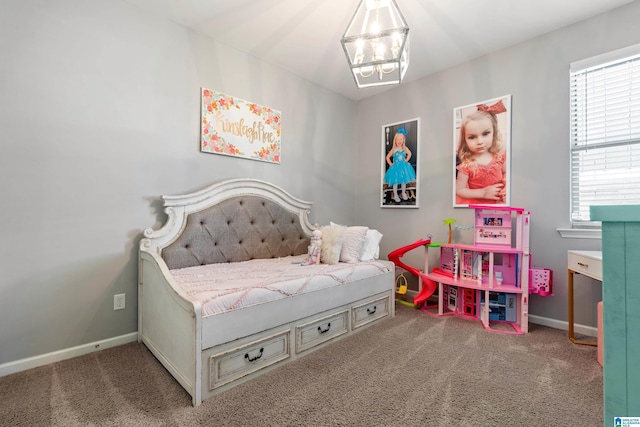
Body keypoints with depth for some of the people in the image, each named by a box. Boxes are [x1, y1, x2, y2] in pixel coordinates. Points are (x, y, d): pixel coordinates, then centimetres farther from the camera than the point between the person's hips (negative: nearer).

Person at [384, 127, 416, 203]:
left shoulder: (405, 148, -5)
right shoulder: (393, 149, -12)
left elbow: (409, 154, 12)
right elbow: (387, 157, -5)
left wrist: (406, 161, 5)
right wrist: (391, 164, -5)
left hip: (403, 167, 3)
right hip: (396, 167, -2)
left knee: (404, 181, 10)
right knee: (395, 182, 1)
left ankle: (403, 193, 29)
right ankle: (395, 195, 17)